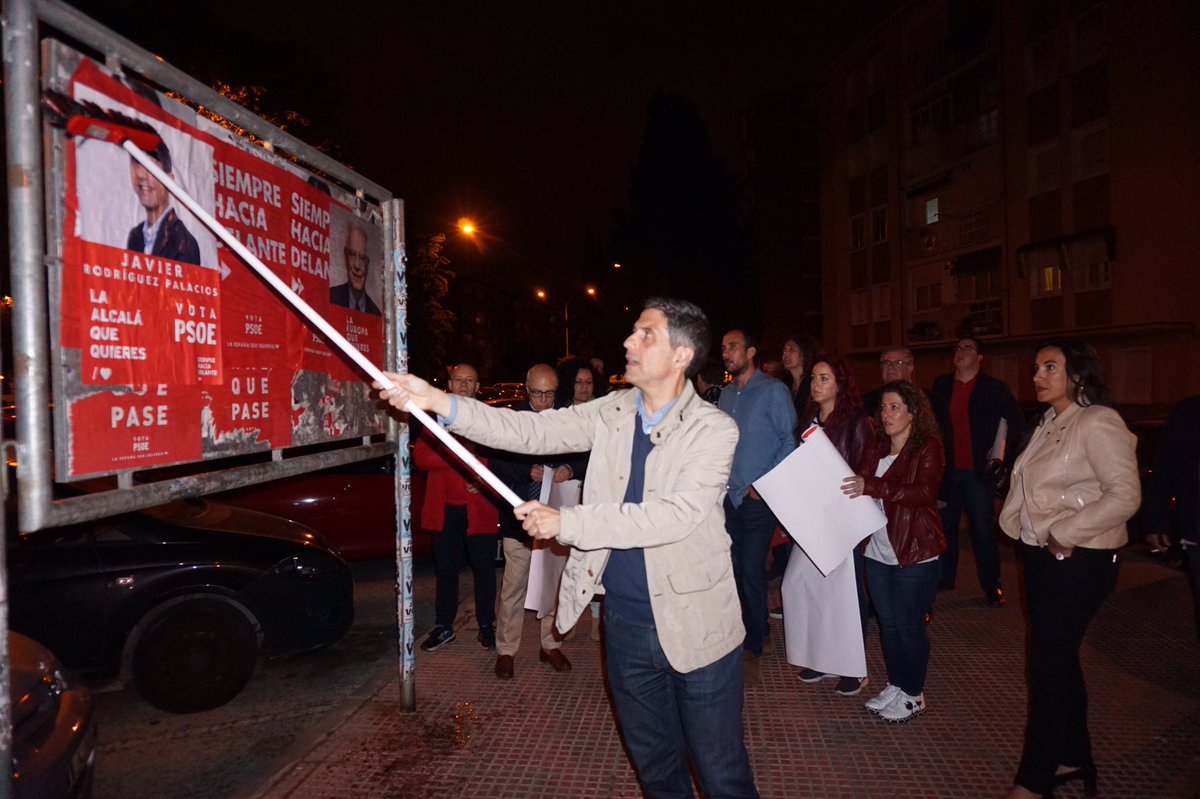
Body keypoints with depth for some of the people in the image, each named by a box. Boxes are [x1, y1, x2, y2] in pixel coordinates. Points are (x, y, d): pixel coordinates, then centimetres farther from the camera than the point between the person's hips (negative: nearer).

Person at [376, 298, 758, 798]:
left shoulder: (714, 429, -14)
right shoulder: (611, 412, 2)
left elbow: (676, 515, -25)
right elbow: (531, 431, -4)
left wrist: (565, 522, -25)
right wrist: (439, 403, -14)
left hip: (695, 628, -4)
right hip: (626, 625, 5)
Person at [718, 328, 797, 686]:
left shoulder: (773, 390, -7)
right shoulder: (726, 394, 13)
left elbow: (789, 440, -10)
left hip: (759, 498, -6)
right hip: (730, 495, 6)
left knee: (750, 571, -3)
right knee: (738, 569, 11)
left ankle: (753, 648, 14)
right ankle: (758, 627, 32)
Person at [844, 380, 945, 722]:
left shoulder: (928, 449, -9)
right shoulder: (876, 450, 11)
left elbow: (924, 492, -24)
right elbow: (864, 491, 13)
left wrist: (873, 487, -31)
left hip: (914, 553, -6)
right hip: (878, 551, 6)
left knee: (908, 625, 3)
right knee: (887, 622, 15)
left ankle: (914, 694, 21)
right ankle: (895, 684, 31)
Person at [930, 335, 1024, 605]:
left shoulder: (994, 388, -2)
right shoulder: (941, 386, 8)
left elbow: (1016, 421, 1)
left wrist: (1002, 456, -4)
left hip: (979, 471, -3)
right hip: (947, 469, 3)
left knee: (983, 529, 2)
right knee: (945, 525, 10)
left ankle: (991, 585, 14)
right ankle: (944, 578, 23)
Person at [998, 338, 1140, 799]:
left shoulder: (1097, 423, -17)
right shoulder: (1050, 422, 10)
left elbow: (1125, 494, -25)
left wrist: (1066, 533, -23)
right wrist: (1030, 532, 6)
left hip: (1077, 562, -9)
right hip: (1042, 555, 9)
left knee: (1048, 663, -1)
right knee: (1060, 660, 19)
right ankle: (1073, 756, 36)